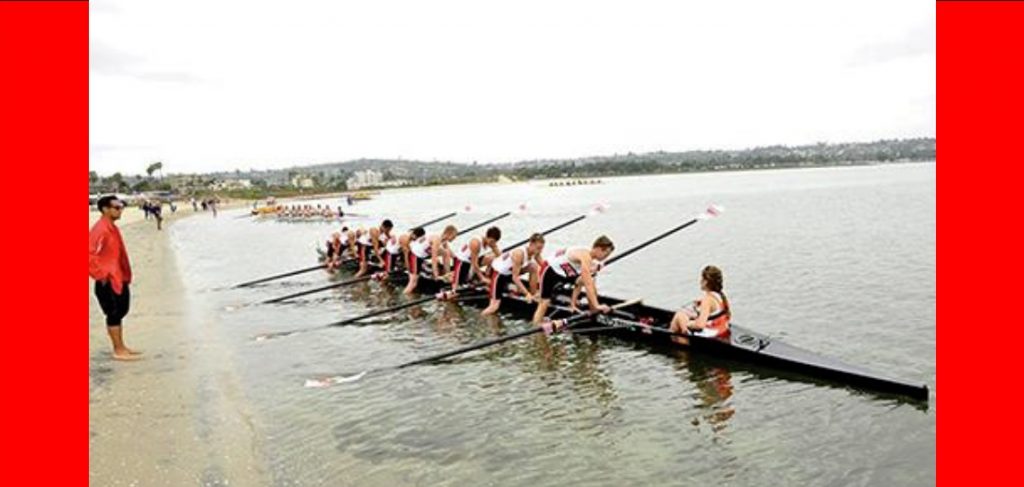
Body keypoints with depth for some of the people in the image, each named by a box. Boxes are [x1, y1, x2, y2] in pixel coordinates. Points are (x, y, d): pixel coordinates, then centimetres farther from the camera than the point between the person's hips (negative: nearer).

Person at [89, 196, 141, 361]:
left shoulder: (112, 228, 13)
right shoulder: (100, 230, -17)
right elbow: (90, 254, -24)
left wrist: (125, 275, 17)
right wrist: (101, 274, -19)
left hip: (118, 279, 10)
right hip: (108, 281, -10)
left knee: (120, 312, 15)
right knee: (114, 314, -3)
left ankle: (121, 347, 24)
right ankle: (118, 351, 5)